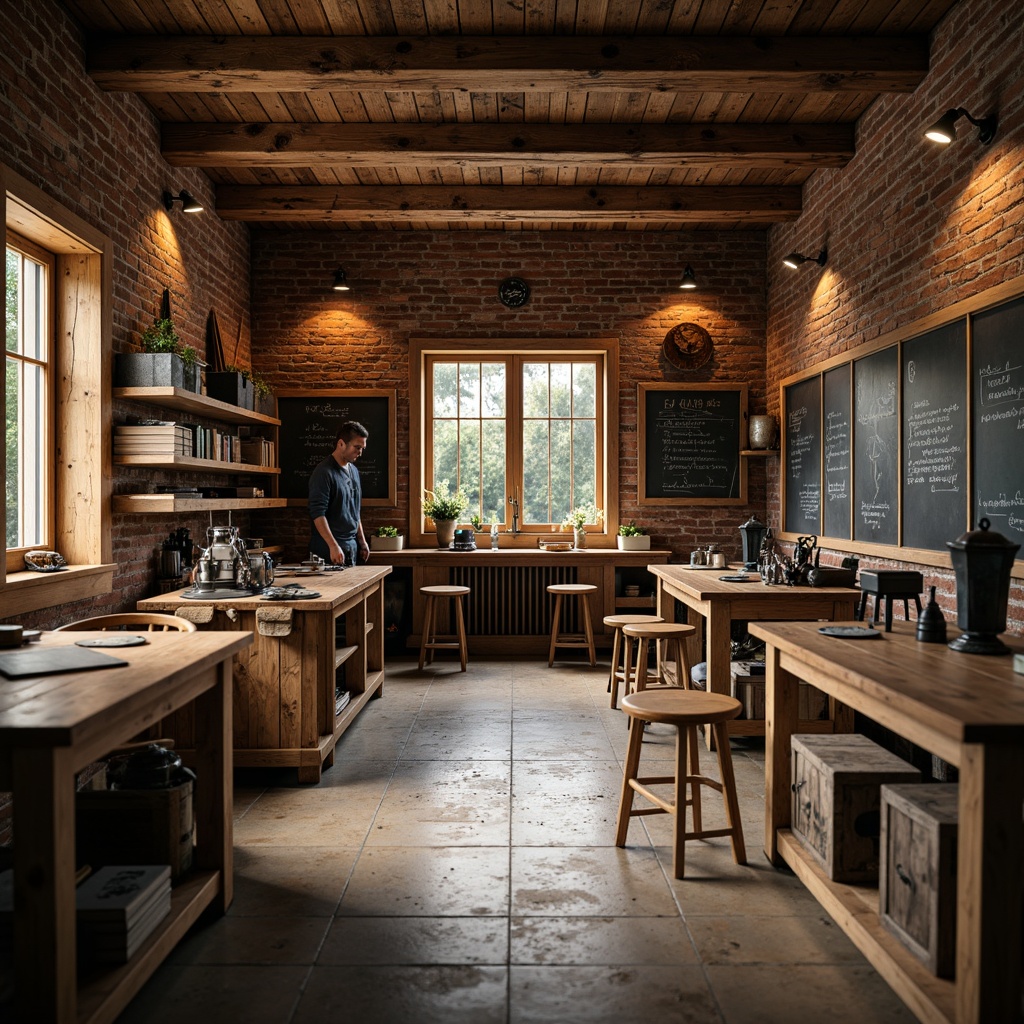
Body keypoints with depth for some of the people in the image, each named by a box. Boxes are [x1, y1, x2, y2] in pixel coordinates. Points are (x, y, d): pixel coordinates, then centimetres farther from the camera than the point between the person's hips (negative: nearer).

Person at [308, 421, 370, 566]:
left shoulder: (354, 471, 14)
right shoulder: (324, 472, -12)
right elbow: (318, 514, -18)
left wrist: (362, 541, 19)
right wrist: (333, 546, -24)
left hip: (351, 547, 8)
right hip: (329, 551, -8)